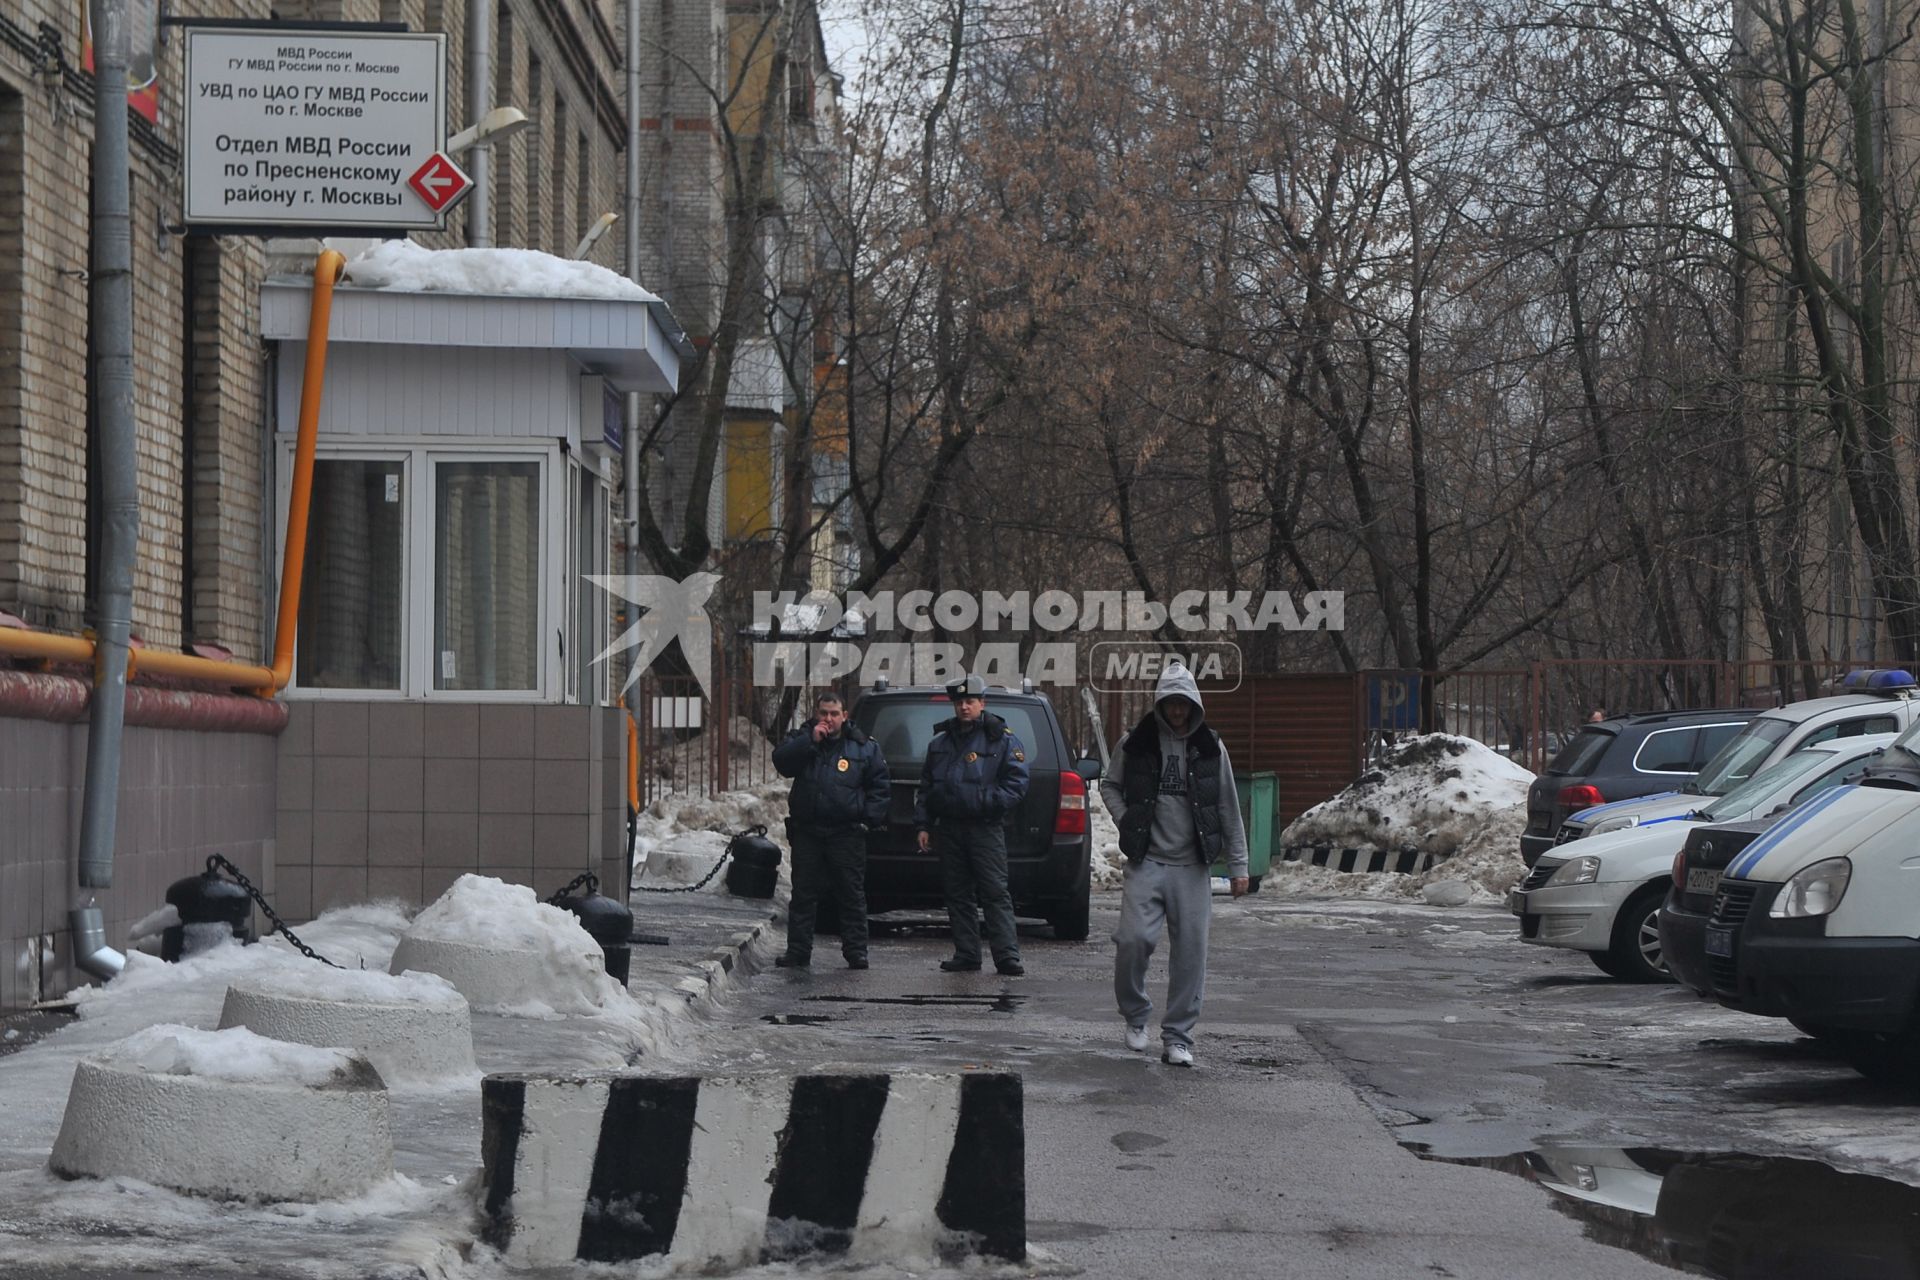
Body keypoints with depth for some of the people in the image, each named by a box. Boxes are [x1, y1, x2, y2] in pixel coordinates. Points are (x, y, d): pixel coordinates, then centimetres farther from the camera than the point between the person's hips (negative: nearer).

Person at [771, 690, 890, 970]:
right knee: (803, 894, 5)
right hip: (807, 830, 1)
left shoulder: (863, 746, 4)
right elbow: (780, 760, -9)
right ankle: (797, 952, 10)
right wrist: (810, 741, -17)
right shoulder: (801, 739, 7)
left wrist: (873, 817, -2)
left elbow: (878, 784, 8)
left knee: (852, 895, 1)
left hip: (846, 833, -1)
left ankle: (856, 952, 6)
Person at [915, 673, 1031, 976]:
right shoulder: (940, 743, 17)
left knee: (995, 893, -9)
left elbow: (1017, 784, -3)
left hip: (986, 828, -5)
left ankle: (1007, 956, -11)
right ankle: (966, 956, 11)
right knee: (958, 895, 6)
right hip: (949, 830, 5)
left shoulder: (1002, 740, 2)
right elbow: (925, 788, 19)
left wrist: (989, 802, -16)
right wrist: (923, 824, 11)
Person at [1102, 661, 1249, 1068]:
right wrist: (1127, 819, 0)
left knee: (1190, 951, -1)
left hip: (1193, 866, 1)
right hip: (1146, 862, -1)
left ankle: (1178, 1036, 8)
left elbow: (1229, 810, 10)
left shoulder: (1211, 748, 5)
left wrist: (1238, 865, 8)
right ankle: (1136, 1014, 12)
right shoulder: (1135, 743, 2)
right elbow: (1108, 785, 18)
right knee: (1134, 938, -14)